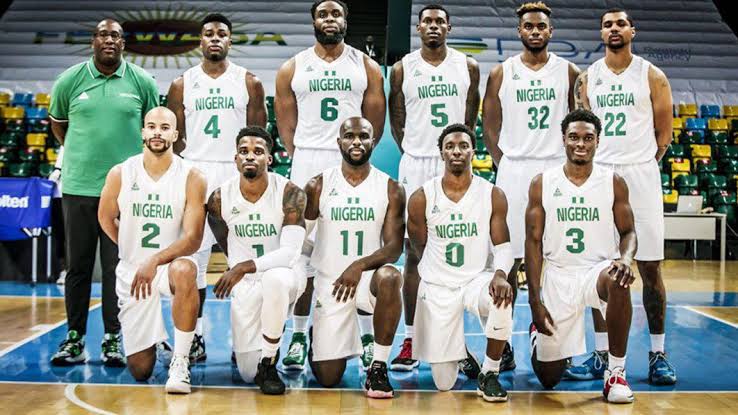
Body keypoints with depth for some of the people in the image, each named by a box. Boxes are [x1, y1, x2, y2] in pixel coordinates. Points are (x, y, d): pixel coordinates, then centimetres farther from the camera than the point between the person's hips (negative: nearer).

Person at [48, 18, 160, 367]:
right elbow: (57, 123, 19)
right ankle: (75, 338, 17)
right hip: (78, 186, 1)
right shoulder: (69, 81, 3)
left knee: (118, 267, 3)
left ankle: (113, 339, 14)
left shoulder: (142, 82, 2)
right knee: (77, 265, 6)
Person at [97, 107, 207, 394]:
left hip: (172, 263, -2)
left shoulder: (192, 178, -11)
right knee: (140, 370, 0)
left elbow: (193, 239, -17)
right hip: (131, 270, 2)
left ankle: (180, 362, -26)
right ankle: (150, 338, 40)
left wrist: (154, 261, -29)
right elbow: (106, 219, 12)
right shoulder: (120, 174, -5)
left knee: (184, 271, -42)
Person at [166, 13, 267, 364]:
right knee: (193, 257, 0)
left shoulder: (249, 83, 5)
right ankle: (195, 338, 9)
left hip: (238, 174, -1)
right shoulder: (182, 85, 8)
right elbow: (175, 139, 9)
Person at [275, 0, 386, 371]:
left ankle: (369, 337, 9)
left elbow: (375, 122, 9)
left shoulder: (366, 67, 8)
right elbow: (286, 124, 10)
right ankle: (298, 336, 12)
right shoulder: (292, 69, 9)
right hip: (306, 165, 1)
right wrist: (303, 159, 3)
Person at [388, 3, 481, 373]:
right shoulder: (402, 69, 3)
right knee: (414, 253, 1)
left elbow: (470, 119, 13)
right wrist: (415, 154, 9)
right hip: (415, 166, -1)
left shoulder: (467, 67, 6)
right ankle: (410, 340, 7)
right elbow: (397, 121, 10)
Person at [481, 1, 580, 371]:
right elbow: (490, 129, 8)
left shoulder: (568, 72, 7)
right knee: (508, 259, -1)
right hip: (513, 170, -1)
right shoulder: (501, 73, 5)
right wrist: (504, 165, -1)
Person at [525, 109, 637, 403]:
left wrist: (625, 259, -23)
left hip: (599, 268, 0)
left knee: (619, 282, -40)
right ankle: (538, 335, 42)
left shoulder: (614, 183, -1)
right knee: (548, 377, 3)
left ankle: (616, 373, -20)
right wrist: (535, 301, -7)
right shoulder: (542, 183, -2)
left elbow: (628, 232, 2)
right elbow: (534, 241, -1)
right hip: (558, 277, 0)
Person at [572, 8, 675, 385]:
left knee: (650, 268, 0)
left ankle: (658, 354, 9)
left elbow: (663, 135, 5)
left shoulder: (652, 76, 3)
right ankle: (602, 354, 11)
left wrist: (639, 168, 3)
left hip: (641, 175, -2)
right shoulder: (587, 78, 10)